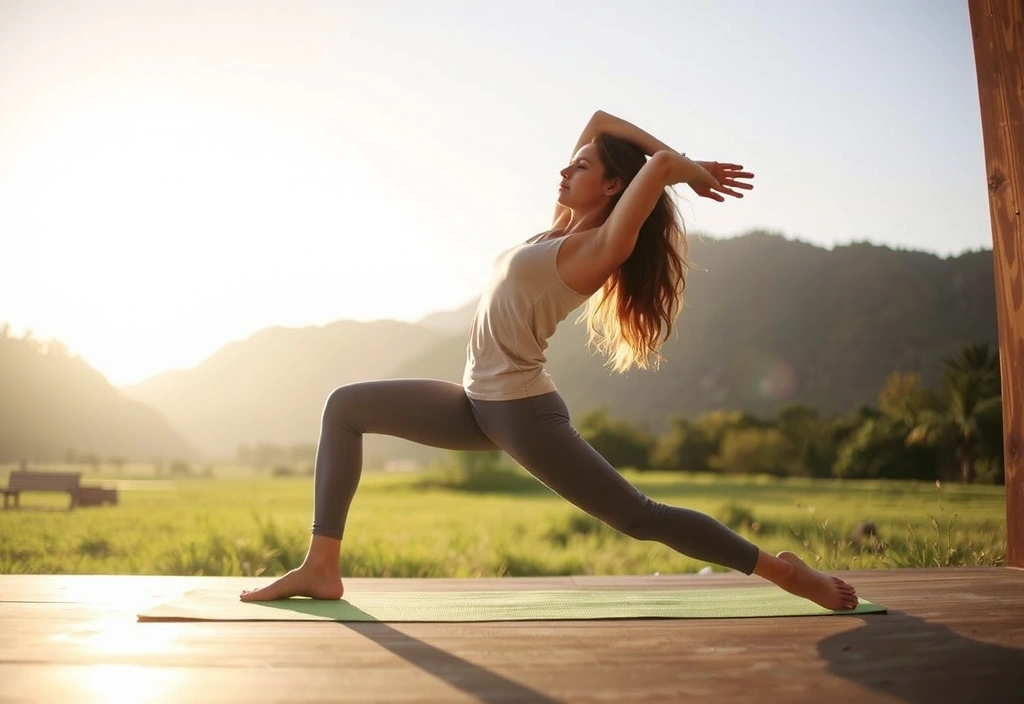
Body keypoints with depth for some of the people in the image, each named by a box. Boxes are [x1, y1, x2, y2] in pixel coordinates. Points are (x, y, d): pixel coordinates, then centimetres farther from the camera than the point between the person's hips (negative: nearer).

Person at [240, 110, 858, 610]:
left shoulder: (603, 246, -13)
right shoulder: (566, 228, 12)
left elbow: (658, 163, -26)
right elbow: (601, 120, 18)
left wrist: (692, 174, -5)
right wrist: (686, 159, 12)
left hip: (523, 412, -9)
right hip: (479, 403, 9)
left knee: (639, 518, -4)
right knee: (345, 407, 8)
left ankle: (781, 569, 13)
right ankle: (322, 567, 4)